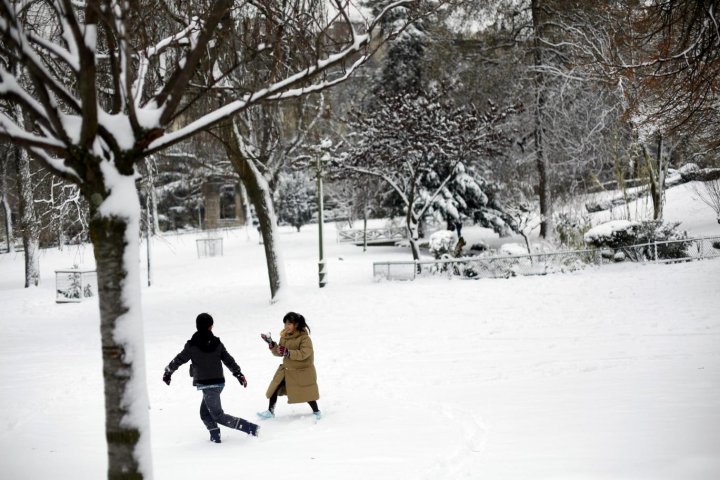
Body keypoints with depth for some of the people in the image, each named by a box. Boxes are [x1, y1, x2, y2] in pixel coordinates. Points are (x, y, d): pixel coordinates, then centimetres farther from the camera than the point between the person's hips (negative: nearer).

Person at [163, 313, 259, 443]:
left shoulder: (192, 345, -10)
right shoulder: (217, 343, 1)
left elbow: (179, 360, 0)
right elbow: (229, 360, 6)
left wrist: (168, 372, 16)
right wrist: (239, 374, 17)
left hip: (206, 385, -6)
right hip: (219, 382, 6)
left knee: (218, 416, -2)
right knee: (205, 413, 19)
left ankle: (250, 428, -11)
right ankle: (215, 436, 11)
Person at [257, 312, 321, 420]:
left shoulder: (304, 338, -19)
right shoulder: (284, 336, 1)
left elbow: (304, 354, -29)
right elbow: (278, 352, 5)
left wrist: (288, 352, -36)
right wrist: (271, 344, -12)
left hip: (302, 371, -6)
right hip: (287, 370, 6)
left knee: (306, 392, 0)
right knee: (275, 388, 2)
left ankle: (316, 412, 22)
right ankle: (270, 411, 17)